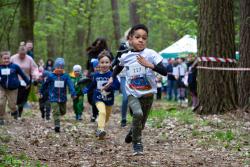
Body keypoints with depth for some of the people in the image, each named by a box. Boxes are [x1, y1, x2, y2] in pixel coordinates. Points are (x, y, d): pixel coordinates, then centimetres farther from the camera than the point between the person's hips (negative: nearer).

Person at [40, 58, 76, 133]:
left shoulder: (66, 76, -4)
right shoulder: (51, 76, -4)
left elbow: (70, 84, -14)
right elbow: (45, 84, 10)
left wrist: (73, 93, -28)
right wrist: (41, 92, 21)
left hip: (63, 98, 2)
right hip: (54, 98, -2)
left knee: (63, 112, 15)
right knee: (56, 112, -11)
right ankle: (57, 126, -12)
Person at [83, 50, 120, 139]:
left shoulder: (112, 75, -12)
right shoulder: (96, 75, -1)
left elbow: (117, 85, -21)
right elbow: (93, 85, 16)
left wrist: (109, 86, -34)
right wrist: (86, 89, 9)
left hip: (109, 99, 1)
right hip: (99, 99, -1)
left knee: (106, 117, 17)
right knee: (102, 112, -27)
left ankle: (100, 128, 42)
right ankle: (101, 130, -33)